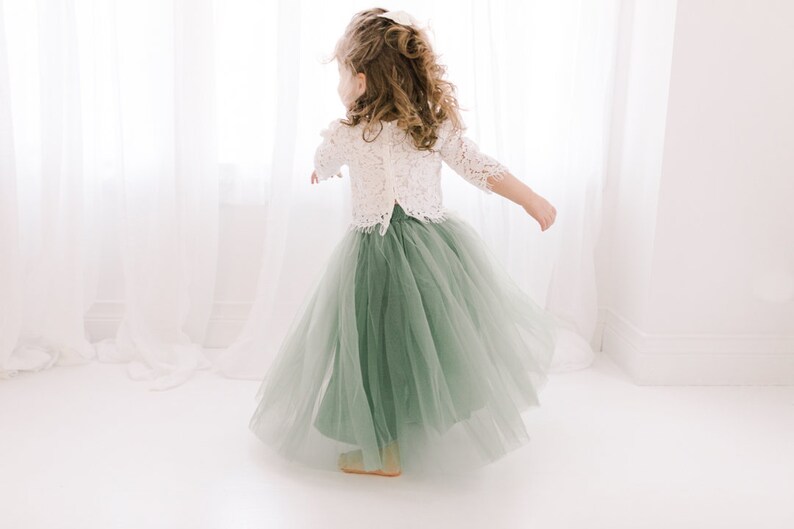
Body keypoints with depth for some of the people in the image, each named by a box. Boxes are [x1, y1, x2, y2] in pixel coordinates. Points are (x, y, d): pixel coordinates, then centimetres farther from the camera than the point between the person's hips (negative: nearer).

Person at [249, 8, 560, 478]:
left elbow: (322, 169, 9)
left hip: (377, 253, -4)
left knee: (381, 349, 7)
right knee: (438, 331, 21)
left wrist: (321, 171, 33)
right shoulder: (438, 122, -4)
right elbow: (481, 168, -1)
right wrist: (532, 199, 8)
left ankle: (383, 453, 20)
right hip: (437, 240, 5)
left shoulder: (346, 136, -11)